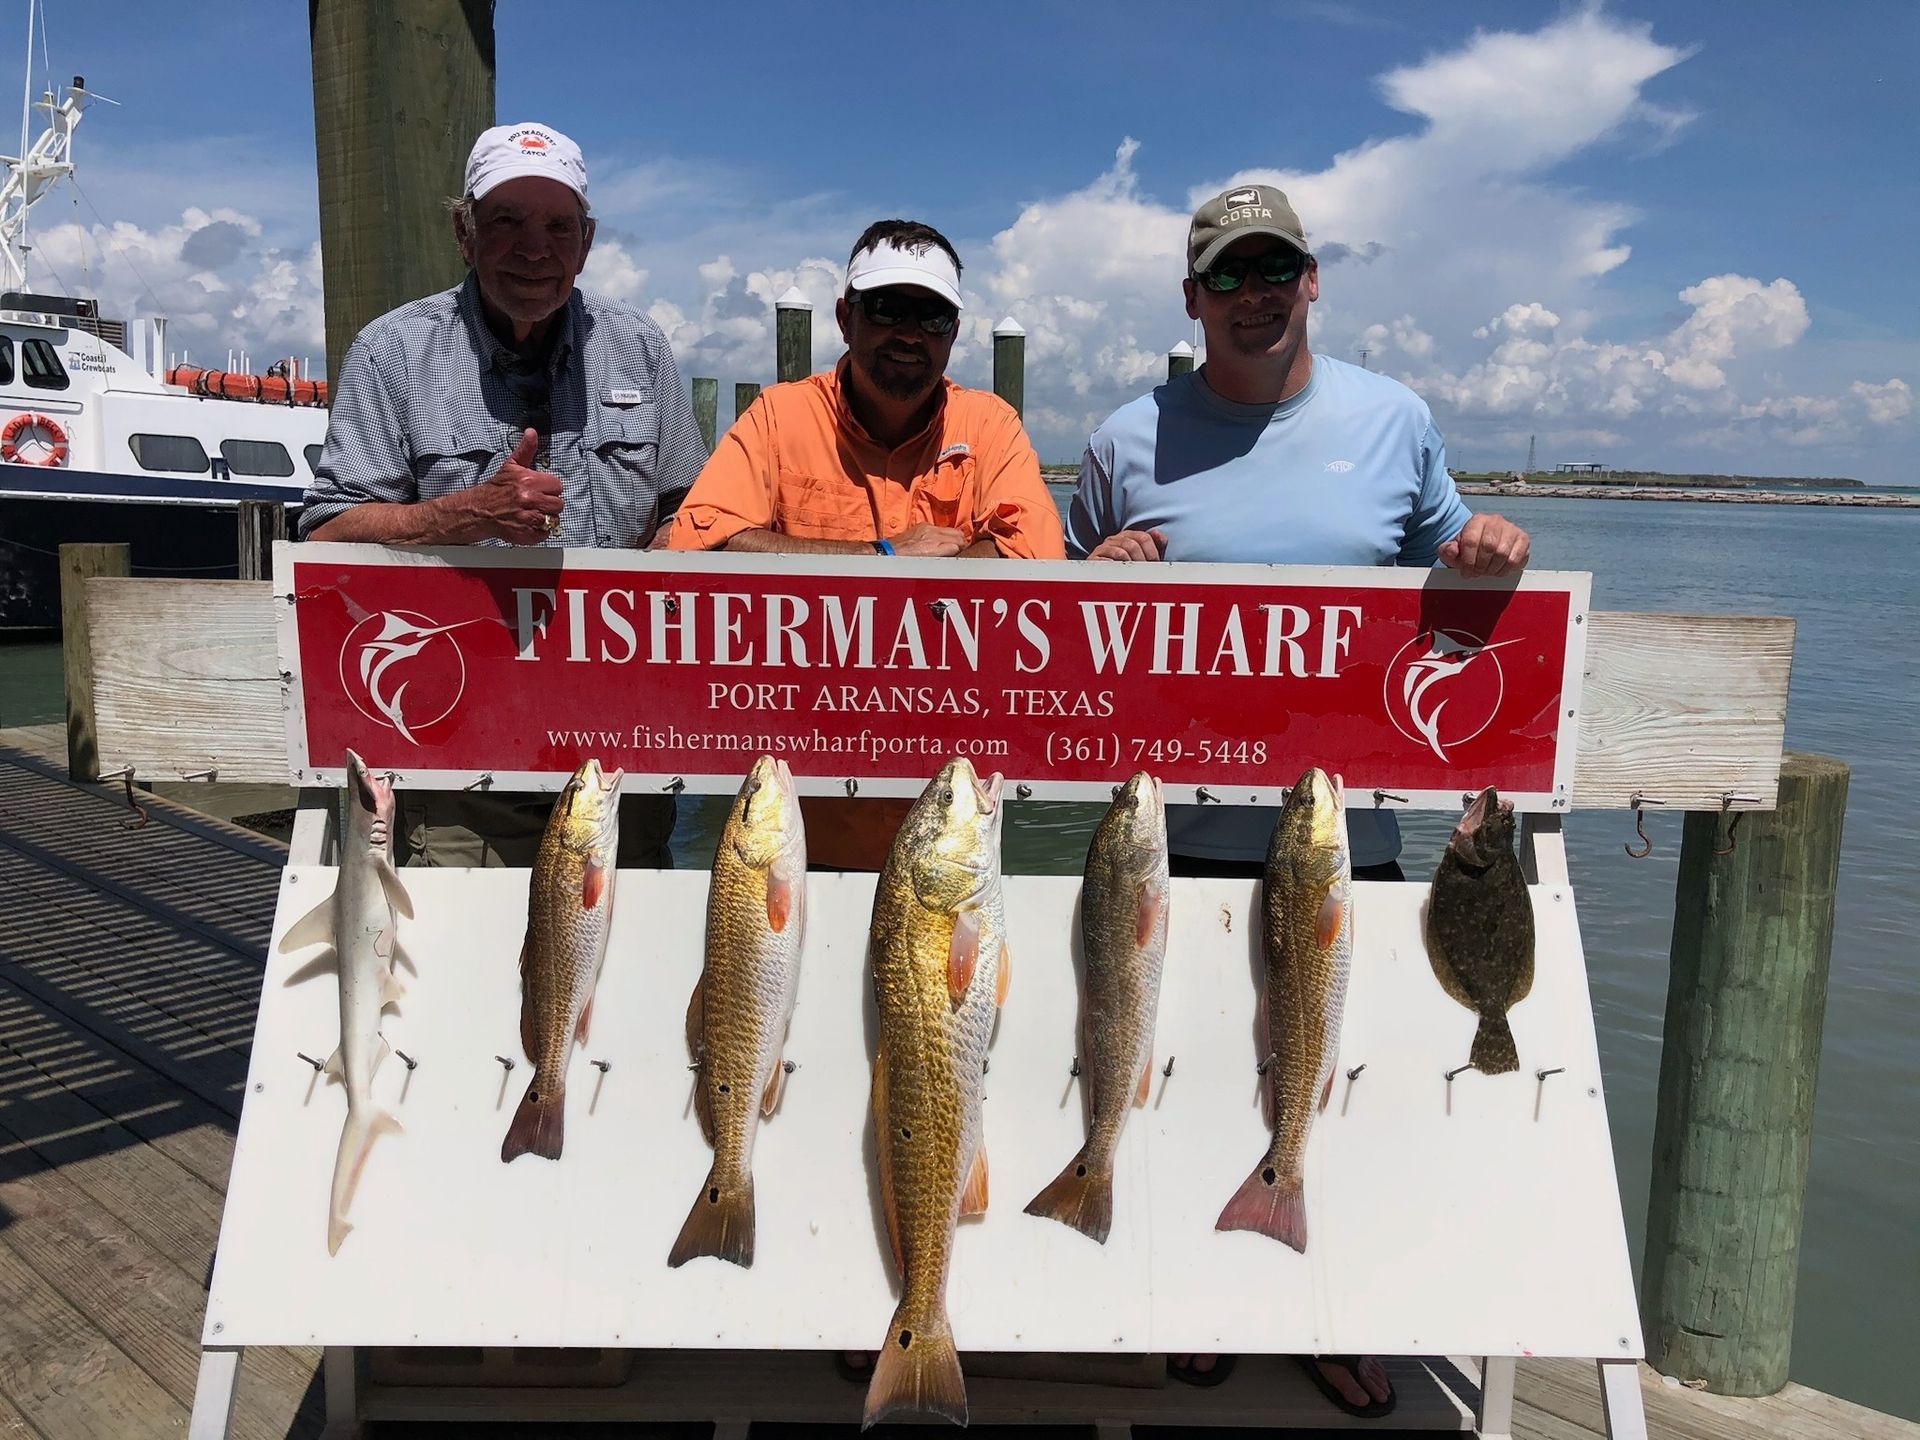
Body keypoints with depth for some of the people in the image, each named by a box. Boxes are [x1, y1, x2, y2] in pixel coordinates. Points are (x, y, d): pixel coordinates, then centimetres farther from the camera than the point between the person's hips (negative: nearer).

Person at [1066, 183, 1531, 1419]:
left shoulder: (1395, 419, 5)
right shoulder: (1131, 440, 2)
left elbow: (1441, 563, 14)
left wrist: (1488, 547, -8)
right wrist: (1099, 572, -13)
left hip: (1349, 823, 1)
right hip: (1181, 823, 0)